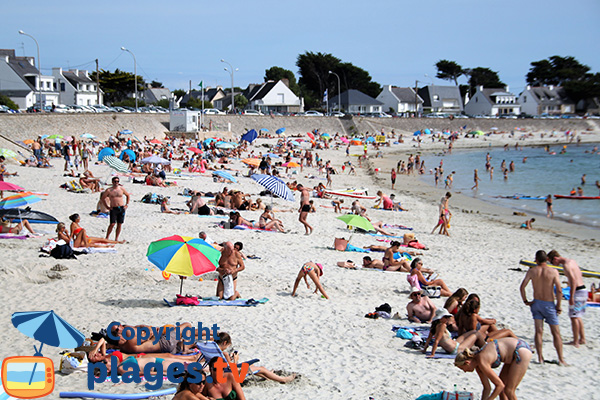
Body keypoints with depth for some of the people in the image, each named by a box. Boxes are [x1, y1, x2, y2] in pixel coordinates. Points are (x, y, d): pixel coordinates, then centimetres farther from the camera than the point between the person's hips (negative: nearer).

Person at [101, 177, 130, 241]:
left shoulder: (122, 189, 5)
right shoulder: (109, 190, -3)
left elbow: (127, 195, 21)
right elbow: (103, 198, 8)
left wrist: (127, 204, 12)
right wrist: (107, 206, 1)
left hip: (122, 209, 3)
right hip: (113, 209, -3)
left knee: (119, 224, 4)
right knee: (112, 224, -12)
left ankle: (116, 239, 12)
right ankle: (107, 238, 0)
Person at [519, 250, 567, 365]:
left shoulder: (532, 271, -3)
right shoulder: (553, 272, -11)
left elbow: (522, 287, -5)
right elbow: (559, 290, -15)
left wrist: (525, 301, 6)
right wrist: (558, 306, -5)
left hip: (536, 303, 3)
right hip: (549, 304, -2)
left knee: (539, 332, 6)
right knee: (556, 333, 5)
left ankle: (540, 358, 3)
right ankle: (561, 359, 6)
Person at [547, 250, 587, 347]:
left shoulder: (566, 265, -16)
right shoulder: (571, 261, 14)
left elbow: (573, 280, -25)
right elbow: (580, 276, 21)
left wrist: (571, 297, -24)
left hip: (577, 291, -10)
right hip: (583, 290, 10)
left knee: (574, 317, -4)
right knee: (578, 316, 18)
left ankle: (575, 342, -2)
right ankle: (582, 339, 21)